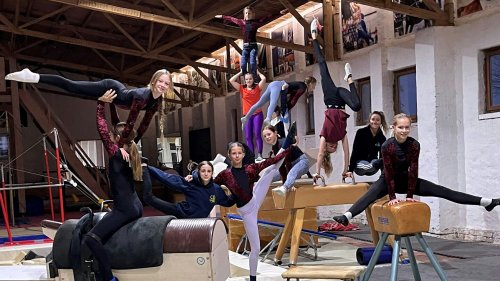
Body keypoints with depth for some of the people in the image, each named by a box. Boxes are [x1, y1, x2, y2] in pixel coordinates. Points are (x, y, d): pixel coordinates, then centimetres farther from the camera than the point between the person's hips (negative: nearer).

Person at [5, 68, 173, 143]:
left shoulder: (156, 102, -16)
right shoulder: (142, 96, -40)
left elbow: (145, 123, -6)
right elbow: (131, 121, -39)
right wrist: (122, 146, -36)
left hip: (119, 93, 7)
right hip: (109, 89, -7)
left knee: (75, 93, 22)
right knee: (70, 86, -4)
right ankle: (34, 77, 3)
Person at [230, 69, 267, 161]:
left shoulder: (257, 87, 4)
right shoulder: (242, 89, 9)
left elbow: (263, 78, -9)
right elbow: (231, 80, 5)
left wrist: (257, 72, 8)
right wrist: (240, 73, 12)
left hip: (257, 114, -3)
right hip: (247, 116, 3)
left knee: (257, 134, -11)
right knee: (248, 137, -1)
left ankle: (259, 155, -13)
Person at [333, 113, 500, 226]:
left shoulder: (414, 145, -17)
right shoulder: (387, 146, -23)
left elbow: (413, 171, -14)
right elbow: (389, 172, -22)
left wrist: (410, 194, -13)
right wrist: (392, 197, -23)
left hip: (406, 179, 3)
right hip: (388, 180, -3)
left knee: (441, 191, -5)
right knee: (371, 194, -34)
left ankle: (486, 202, -6)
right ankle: (347, 216, -59)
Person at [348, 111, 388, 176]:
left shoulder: (382, 138, 0)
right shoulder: (361, 132, -11)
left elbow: (382, 156, -2)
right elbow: (355, 152, -15)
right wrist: (350, 170, -23)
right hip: (360, 162, -3)